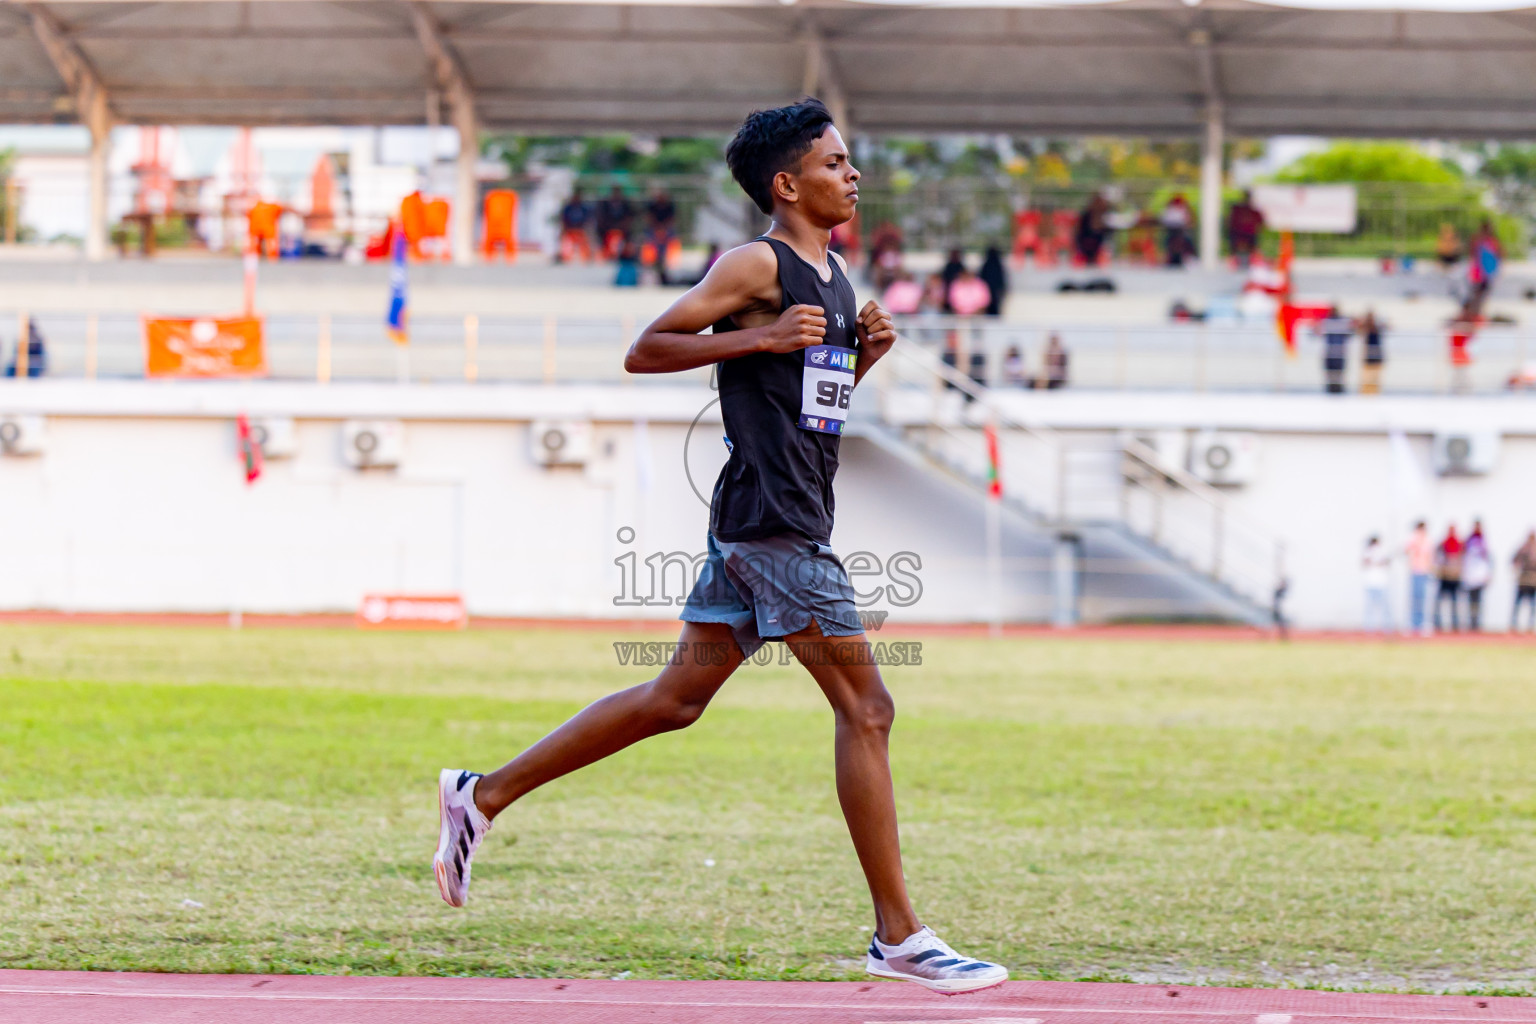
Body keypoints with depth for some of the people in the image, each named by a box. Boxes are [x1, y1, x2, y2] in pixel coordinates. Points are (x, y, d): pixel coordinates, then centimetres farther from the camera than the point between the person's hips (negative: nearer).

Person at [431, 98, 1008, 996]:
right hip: (773, 522, -10)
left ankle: (483, 797, 18)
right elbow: (644, 352, -10)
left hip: (767, 528, 10)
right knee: (866, 709, -8)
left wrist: (864, 351, 9)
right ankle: (899, 937, -5)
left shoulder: (833, 275, 18)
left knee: (678, 697, 13)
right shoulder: (758, 266, -9)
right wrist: (758, 337, -18)